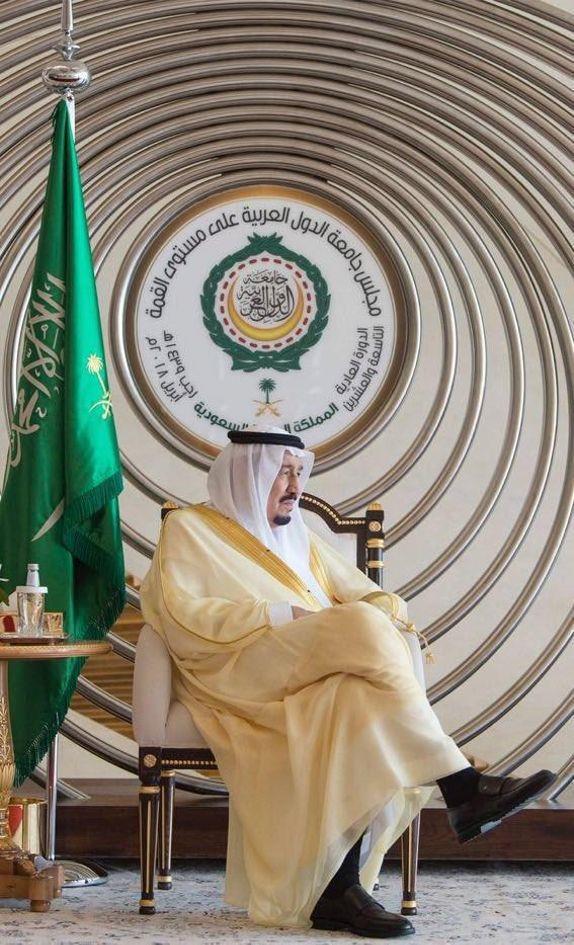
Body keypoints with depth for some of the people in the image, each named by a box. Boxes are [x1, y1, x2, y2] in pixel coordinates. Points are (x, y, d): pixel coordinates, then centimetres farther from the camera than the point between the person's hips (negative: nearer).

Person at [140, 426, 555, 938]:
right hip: (237, 674, -5)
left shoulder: (299, 535, 31)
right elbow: (181, 616, -4)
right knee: (362, 628, -31)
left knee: (360, 695, -34)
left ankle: (338, 889, -39)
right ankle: (462, 788, -33)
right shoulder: (189, 528, 14)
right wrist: (281, 616, -13)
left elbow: (364, 592, 22)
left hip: (319, 677, 5)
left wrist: (385, 608, -4)